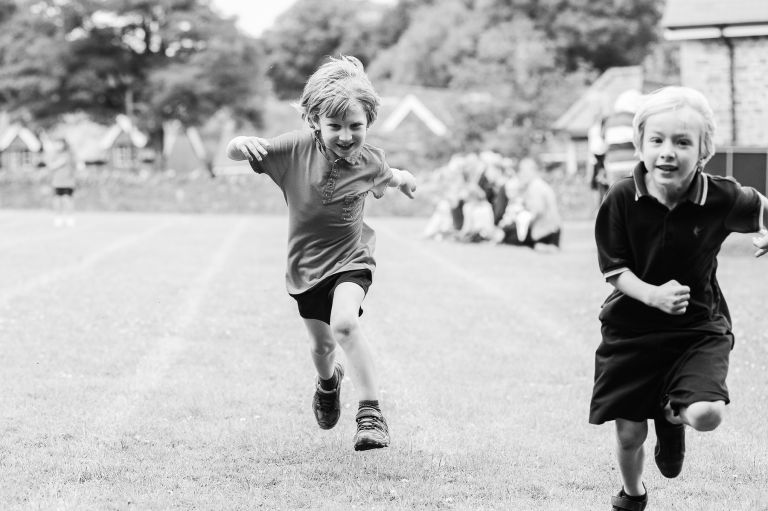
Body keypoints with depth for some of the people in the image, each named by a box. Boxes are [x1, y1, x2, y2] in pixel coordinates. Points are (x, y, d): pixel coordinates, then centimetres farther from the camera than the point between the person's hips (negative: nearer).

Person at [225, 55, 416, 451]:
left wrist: (400, 179, 0)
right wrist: (243, 144, -40)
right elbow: (233, 153, -21)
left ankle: (371, 412, -20)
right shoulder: (296, 149, -18)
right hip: (305, 265, 2)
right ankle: (328, 382, 55)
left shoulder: (369, 161, -12)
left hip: (349, 258, -2)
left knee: (344, 323, -29)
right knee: (322, 344, 17)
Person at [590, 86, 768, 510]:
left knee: (707, 415, -23)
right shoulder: (622, 200, -17)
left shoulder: (722, 199, -15)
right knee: (629, 433, 8)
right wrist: (654, 295, -26)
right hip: (632, 328, 0)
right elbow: (614, 270, -13)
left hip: (699, 328, 0)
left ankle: (672, 415, 16)